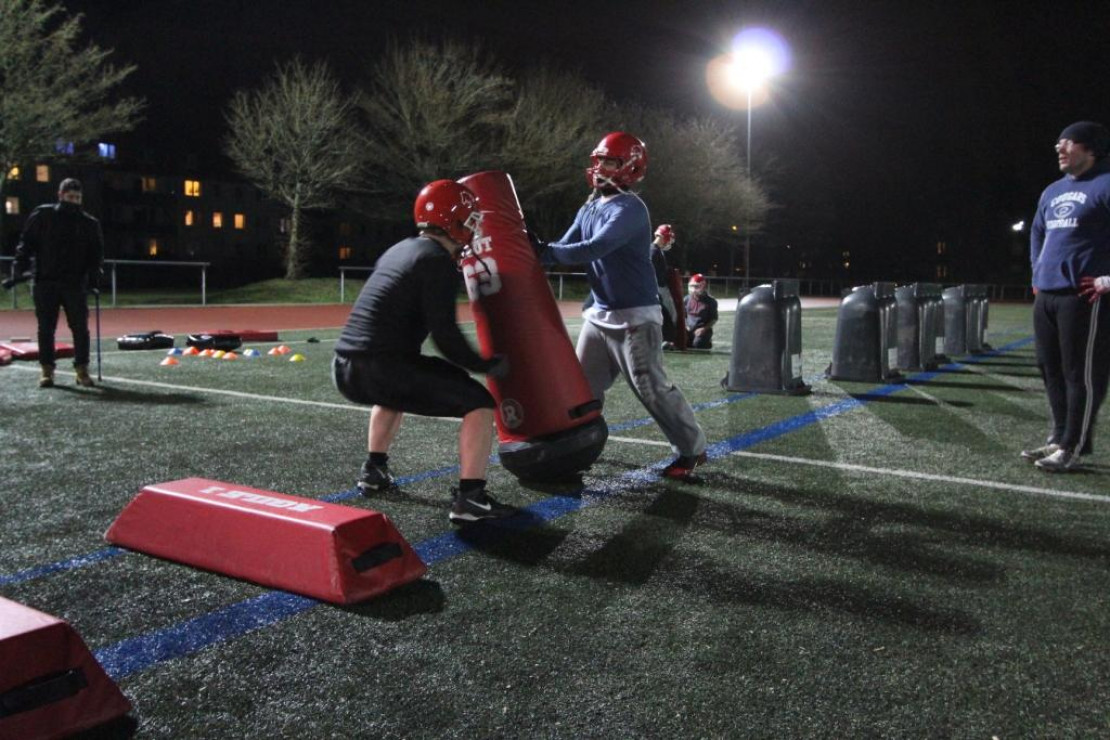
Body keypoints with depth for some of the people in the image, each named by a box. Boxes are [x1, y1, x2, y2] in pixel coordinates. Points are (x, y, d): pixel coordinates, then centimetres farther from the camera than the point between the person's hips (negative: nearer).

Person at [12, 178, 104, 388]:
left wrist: (94, 277, -3)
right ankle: (47, 369, 12)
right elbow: (26, 242, 3)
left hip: (76, 284, 1)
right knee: (46, 328, 4)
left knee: (80, 328, -1)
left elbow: (96, 253, 8)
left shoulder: (89, 223, 7)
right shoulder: (42, 215, 4)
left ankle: (82, 369, 7)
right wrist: (20, 266, -8)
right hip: (45, 282, -1)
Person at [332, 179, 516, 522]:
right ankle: (469, 498, -8)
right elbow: (444, 334, -13)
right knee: (480, 402, -3)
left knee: (396, 388, 40)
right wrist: (486, 365, 0)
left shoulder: (399, 250, 20)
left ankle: (374, 471, 43)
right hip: (379, 369, -9)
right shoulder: (438, 261, -5)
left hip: (344, 369, 9)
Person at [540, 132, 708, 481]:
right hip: (599, 315, 9)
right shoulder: (588, 210, 11)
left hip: (634, 316, -8)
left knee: (652, 388, -4)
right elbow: (565, 249, 7)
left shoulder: (630, 209, -18)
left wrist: (543, 251, -26)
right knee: (582, 384, 13)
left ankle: (691, 449, 12)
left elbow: (594, 249, -30)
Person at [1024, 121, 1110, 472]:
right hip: (1045, 296, 8)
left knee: (1081, 374, -3)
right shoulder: (1052, 191, 18)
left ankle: (1072, 449, 2)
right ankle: (1060, 438, 23)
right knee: (1051, 370, 12)